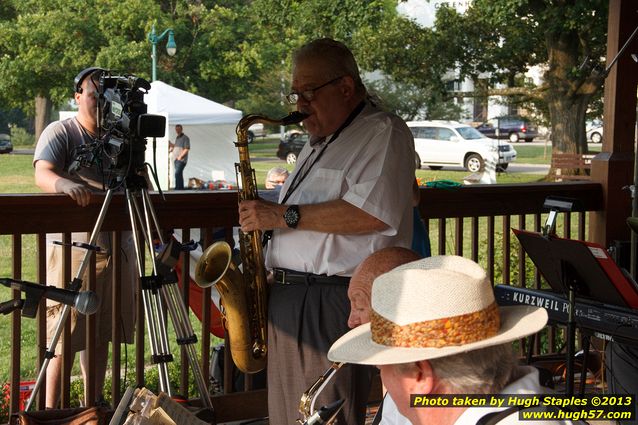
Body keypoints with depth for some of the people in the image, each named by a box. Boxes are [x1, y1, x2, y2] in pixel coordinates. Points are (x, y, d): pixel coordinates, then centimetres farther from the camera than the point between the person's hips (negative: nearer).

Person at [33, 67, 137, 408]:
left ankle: (92, 405, 22)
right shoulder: (59, 133, -4)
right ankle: (51, 411, -1)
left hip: (118, 248, 6)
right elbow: (42, 174, -21)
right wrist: (66, 184, -42)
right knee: (64, 337, -6)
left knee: (101, 334, 12)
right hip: (73, 247, -6)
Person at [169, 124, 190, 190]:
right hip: (176, 159, 9)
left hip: (181, 160, -9)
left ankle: (178, 188, -22)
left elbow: (187, 149, -14)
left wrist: (180, 157, -17)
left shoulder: (185, 138, -7)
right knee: (179, 174, 10)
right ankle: (181, 188, 14)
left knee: (177, 173, -18)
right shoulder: (177, 138, 19)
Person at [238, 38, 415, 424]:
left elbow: (372, 214, -22)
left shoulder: (383, 133, -7)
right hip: (288, 298, 9)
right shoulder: (320, 143, 23)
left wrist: (285, 216, -18)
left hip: (336, 301, -9)